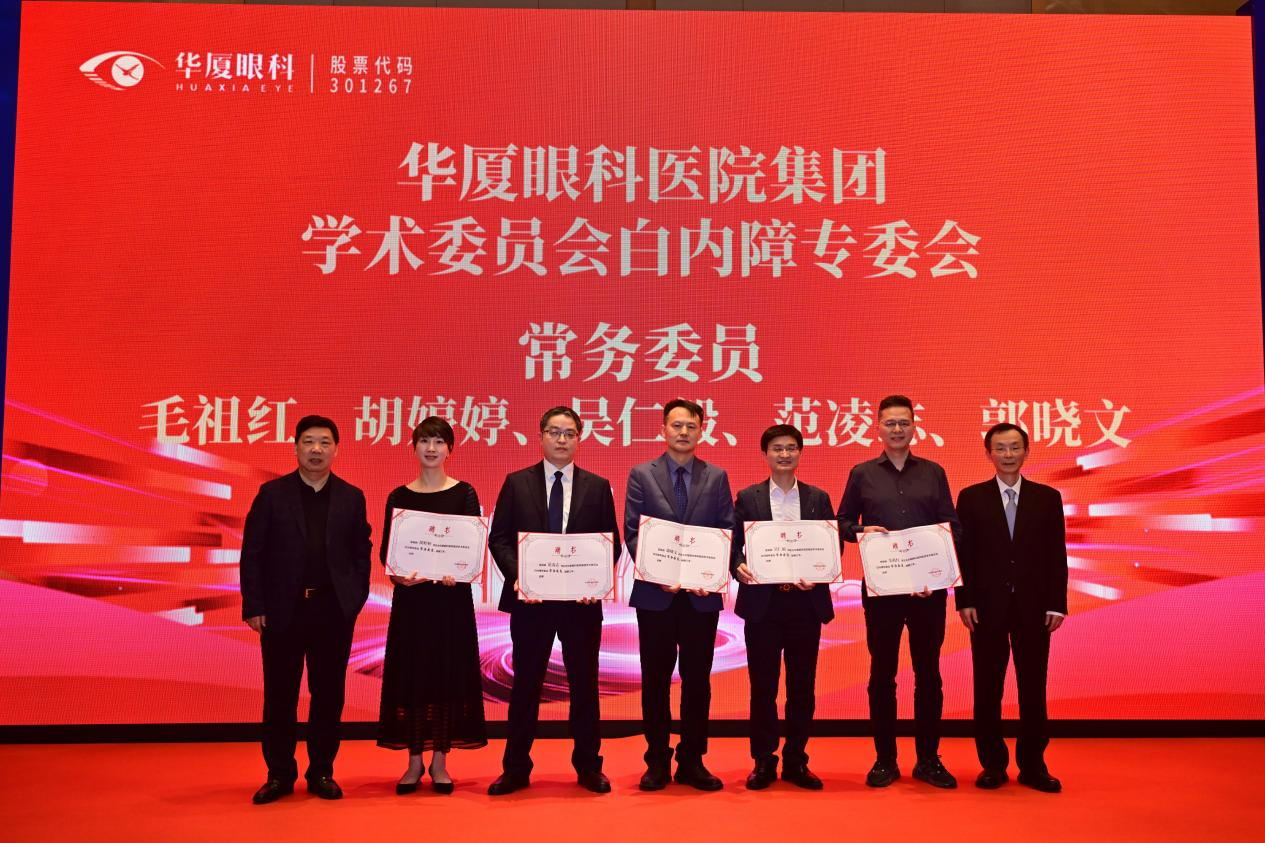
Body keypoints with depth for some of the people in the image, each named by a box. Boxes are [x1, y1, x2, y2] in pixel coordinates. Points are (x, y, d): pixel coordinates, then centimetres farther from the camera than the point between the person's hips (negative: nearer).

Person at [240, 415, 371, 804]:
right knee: (279, 696, 6)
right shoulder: (272, 494, 2)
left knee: (329, 695, 7)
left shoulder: (351, 497, 6)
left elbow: (361, 553, 6)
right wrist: (253, 607, -5)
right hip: (283, 610, -1)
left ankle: (322, 772, 19)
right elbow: (252, 552, 0)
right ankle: (280, 774, 18)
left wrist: (355, 600, -2)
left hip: (334, 611, 1)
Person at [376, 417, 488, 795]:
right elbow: (386, 549, 4)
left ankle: (440, 761, 13)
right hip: (410, 596, 1)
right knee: (409, 674, 4)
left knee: (448, 672, 2)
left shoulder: (464, 493, 1)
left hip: (452, 595, -1)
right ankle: (414, 761, 15)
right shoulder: (399, 496, 6)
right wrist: (398, 575, -16)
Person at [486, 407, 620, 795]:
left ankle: (588, 766, 21)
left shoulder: (598, 487, 6)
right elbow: (500, 538, 1)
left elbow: (611, 543, 5)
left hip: (582, 600, 1)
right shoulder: (517, 483, 4)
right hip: (530, 600, -1)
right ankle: (516, 769, 17)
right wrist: (517, 574, -14)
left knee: (585, 683, 9)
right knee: (525, 683, 7)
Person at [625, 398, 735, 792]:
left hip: (701, 595, 1)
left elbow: (727, 533, 4)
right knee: (655, 680, 6)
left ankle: (692, 762, 17)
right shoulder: (641, 475, 3)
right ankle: (657, 762, 17)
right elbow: (631, 532, -2)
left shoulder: (717, 477, 7)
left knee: (697, 679, 6)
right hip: (655, 594, -1)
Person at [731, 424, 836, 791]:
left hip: (805, 601, 1)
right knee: (762, 685, 4)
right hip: (762, 601, -1)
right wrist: (738, 566, -18)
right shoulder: (748, 497, 5)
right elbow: (734, 544, 2)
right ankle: (763, 761, 14)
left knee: (802, 686, 6)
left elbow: (832, 547, 6)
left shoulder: (818, 498, 9)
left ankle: (796, 761, 18)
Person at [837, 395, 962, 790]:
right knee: (882, 672, 4)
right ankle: (884, 760, 14)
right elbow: (843, 522, 8)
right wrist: (861, 531, -13)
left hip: (928, 586, 1)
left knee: (928, 672, 5)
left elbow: (952, 525, 8)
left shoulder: (933, 473, 9)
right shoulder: (862, 474, 7)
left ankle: (928, 759, 15)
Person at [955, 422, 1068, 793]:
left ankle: (1032, 765, 15)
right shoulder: (971, 497, 3)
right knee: (988, 687, 4)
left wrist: (1057, 604, -1)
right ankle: (992, 763, 15)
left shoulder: (1047, 497, 6)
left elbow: (1057, 555, 5)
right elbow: (962, 553, 1)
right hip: (988, 606, -1)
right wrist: (964, 601, -6)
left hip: (1033, 606, 1)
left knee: (1033, 687, 5)